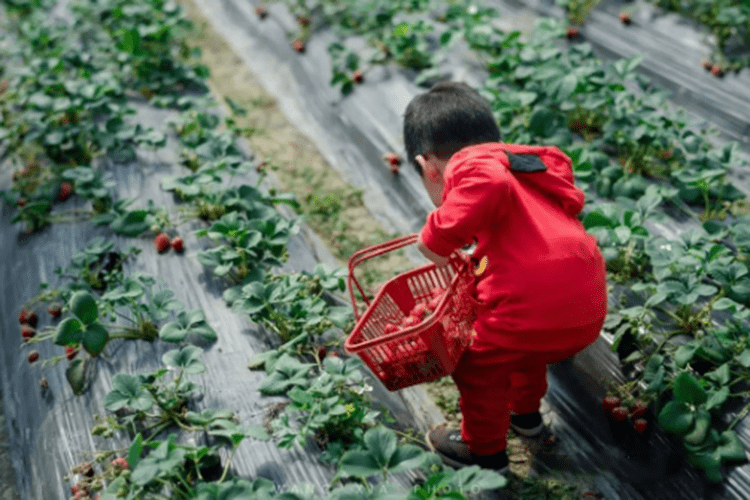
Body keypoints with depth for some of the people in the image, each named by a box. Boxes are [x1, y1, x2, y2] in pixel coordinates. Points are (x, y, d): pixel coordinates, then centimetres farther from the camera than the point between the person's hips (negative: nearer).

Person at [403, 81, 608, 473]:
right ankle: (525, 413, 59)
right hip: (590, 310, 9)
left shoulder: (468, 165, -5)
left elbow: (490, 184, -30)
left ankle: (484, 450, 39)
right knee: (522, 347, 38)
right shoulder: (530, 165, 22)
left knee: (477, 367, 18)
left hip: (535, 312, -9)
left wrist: (438, 235, -17)